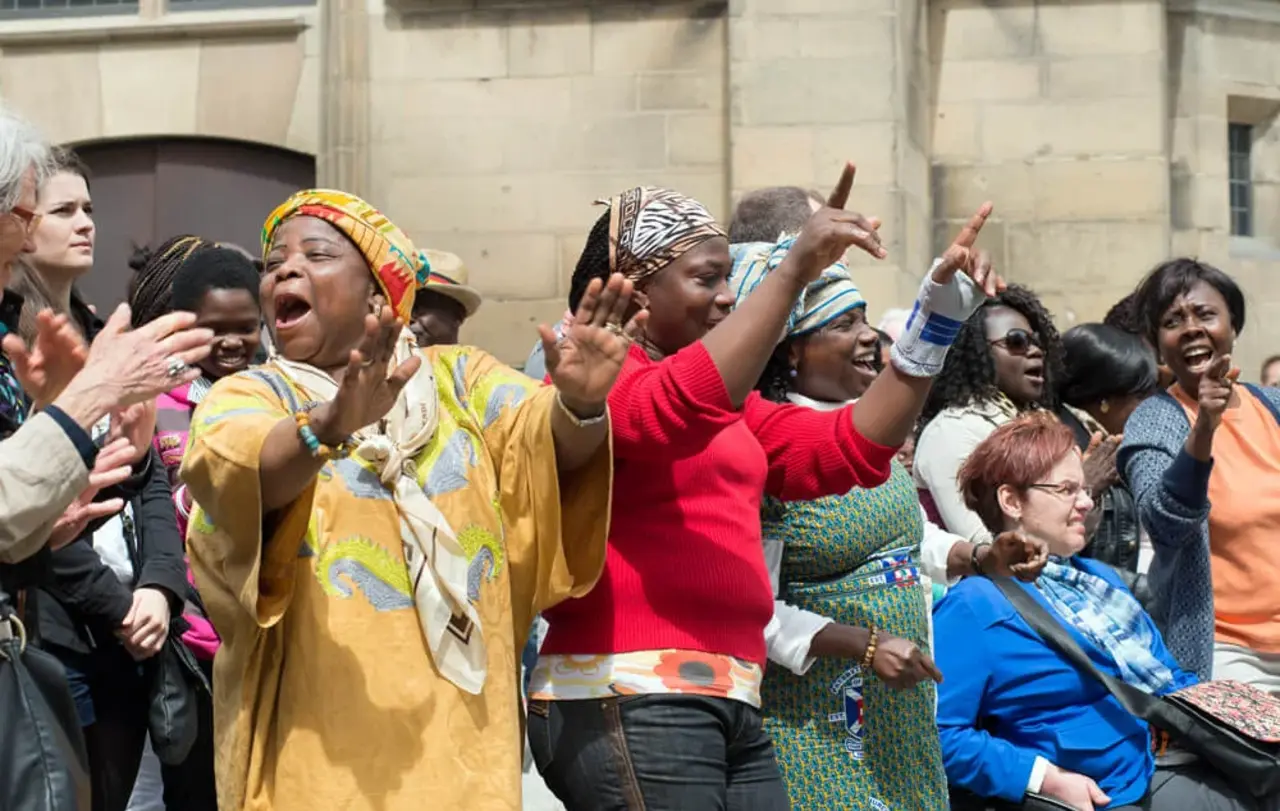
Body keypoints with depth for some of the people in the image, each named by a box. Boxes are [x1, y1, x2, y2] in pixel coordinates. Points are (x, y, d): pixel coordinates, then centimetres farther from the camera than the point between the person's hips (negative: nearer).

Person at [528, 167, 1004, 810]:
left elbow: (849, 449, 17)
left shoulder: (728, 401, 22)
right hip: (626, 705, -9)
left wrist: (938, 314, 8)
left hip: (731, 707, 9)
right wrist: (794, 271, -29)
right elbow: (682, 408, -25)